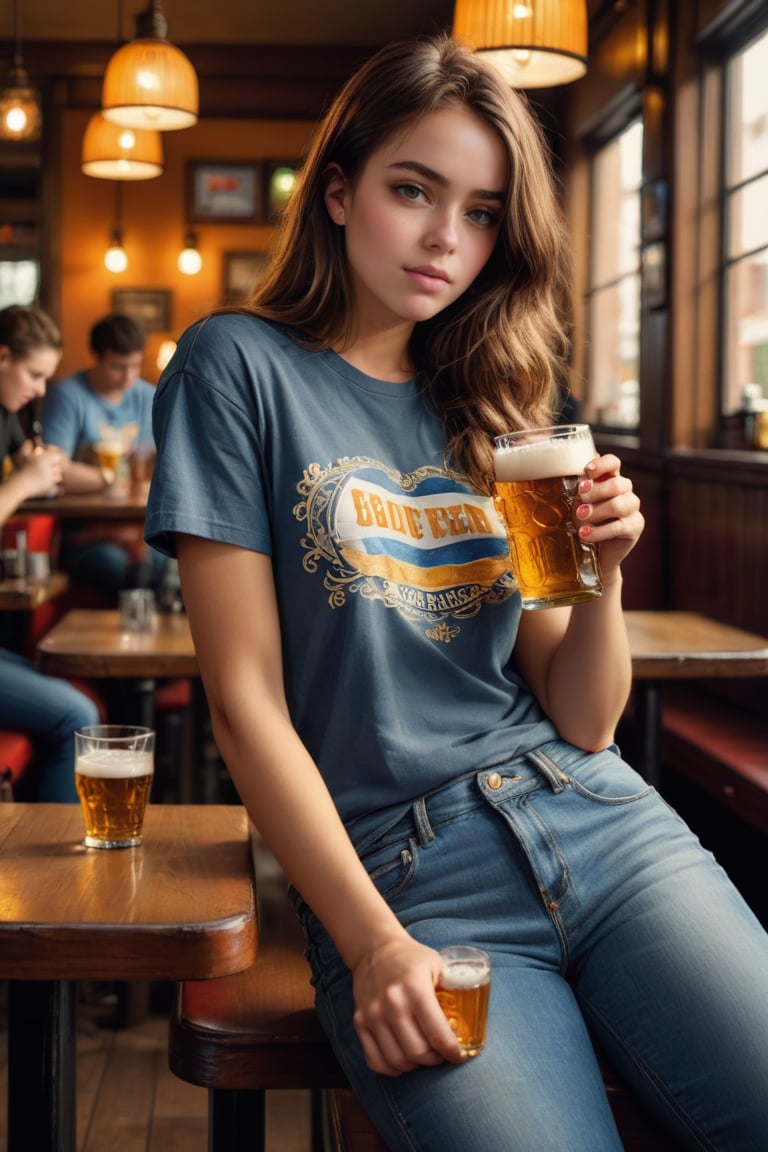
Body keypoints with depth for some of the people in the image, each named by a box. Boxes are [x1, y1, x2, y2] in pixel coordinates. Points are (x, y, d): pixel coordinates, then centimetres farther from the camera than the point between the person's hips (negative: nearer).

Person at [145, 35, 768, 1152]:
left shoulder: (491, 409, 15)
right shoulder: (241, 366, 1)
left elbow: (583, 723, 12)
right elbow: (246, 700, -5)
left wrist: (605, 574, -7)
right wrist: (374, 943, -12)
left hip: (599, 822, 5)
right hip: (399, 872, -4)